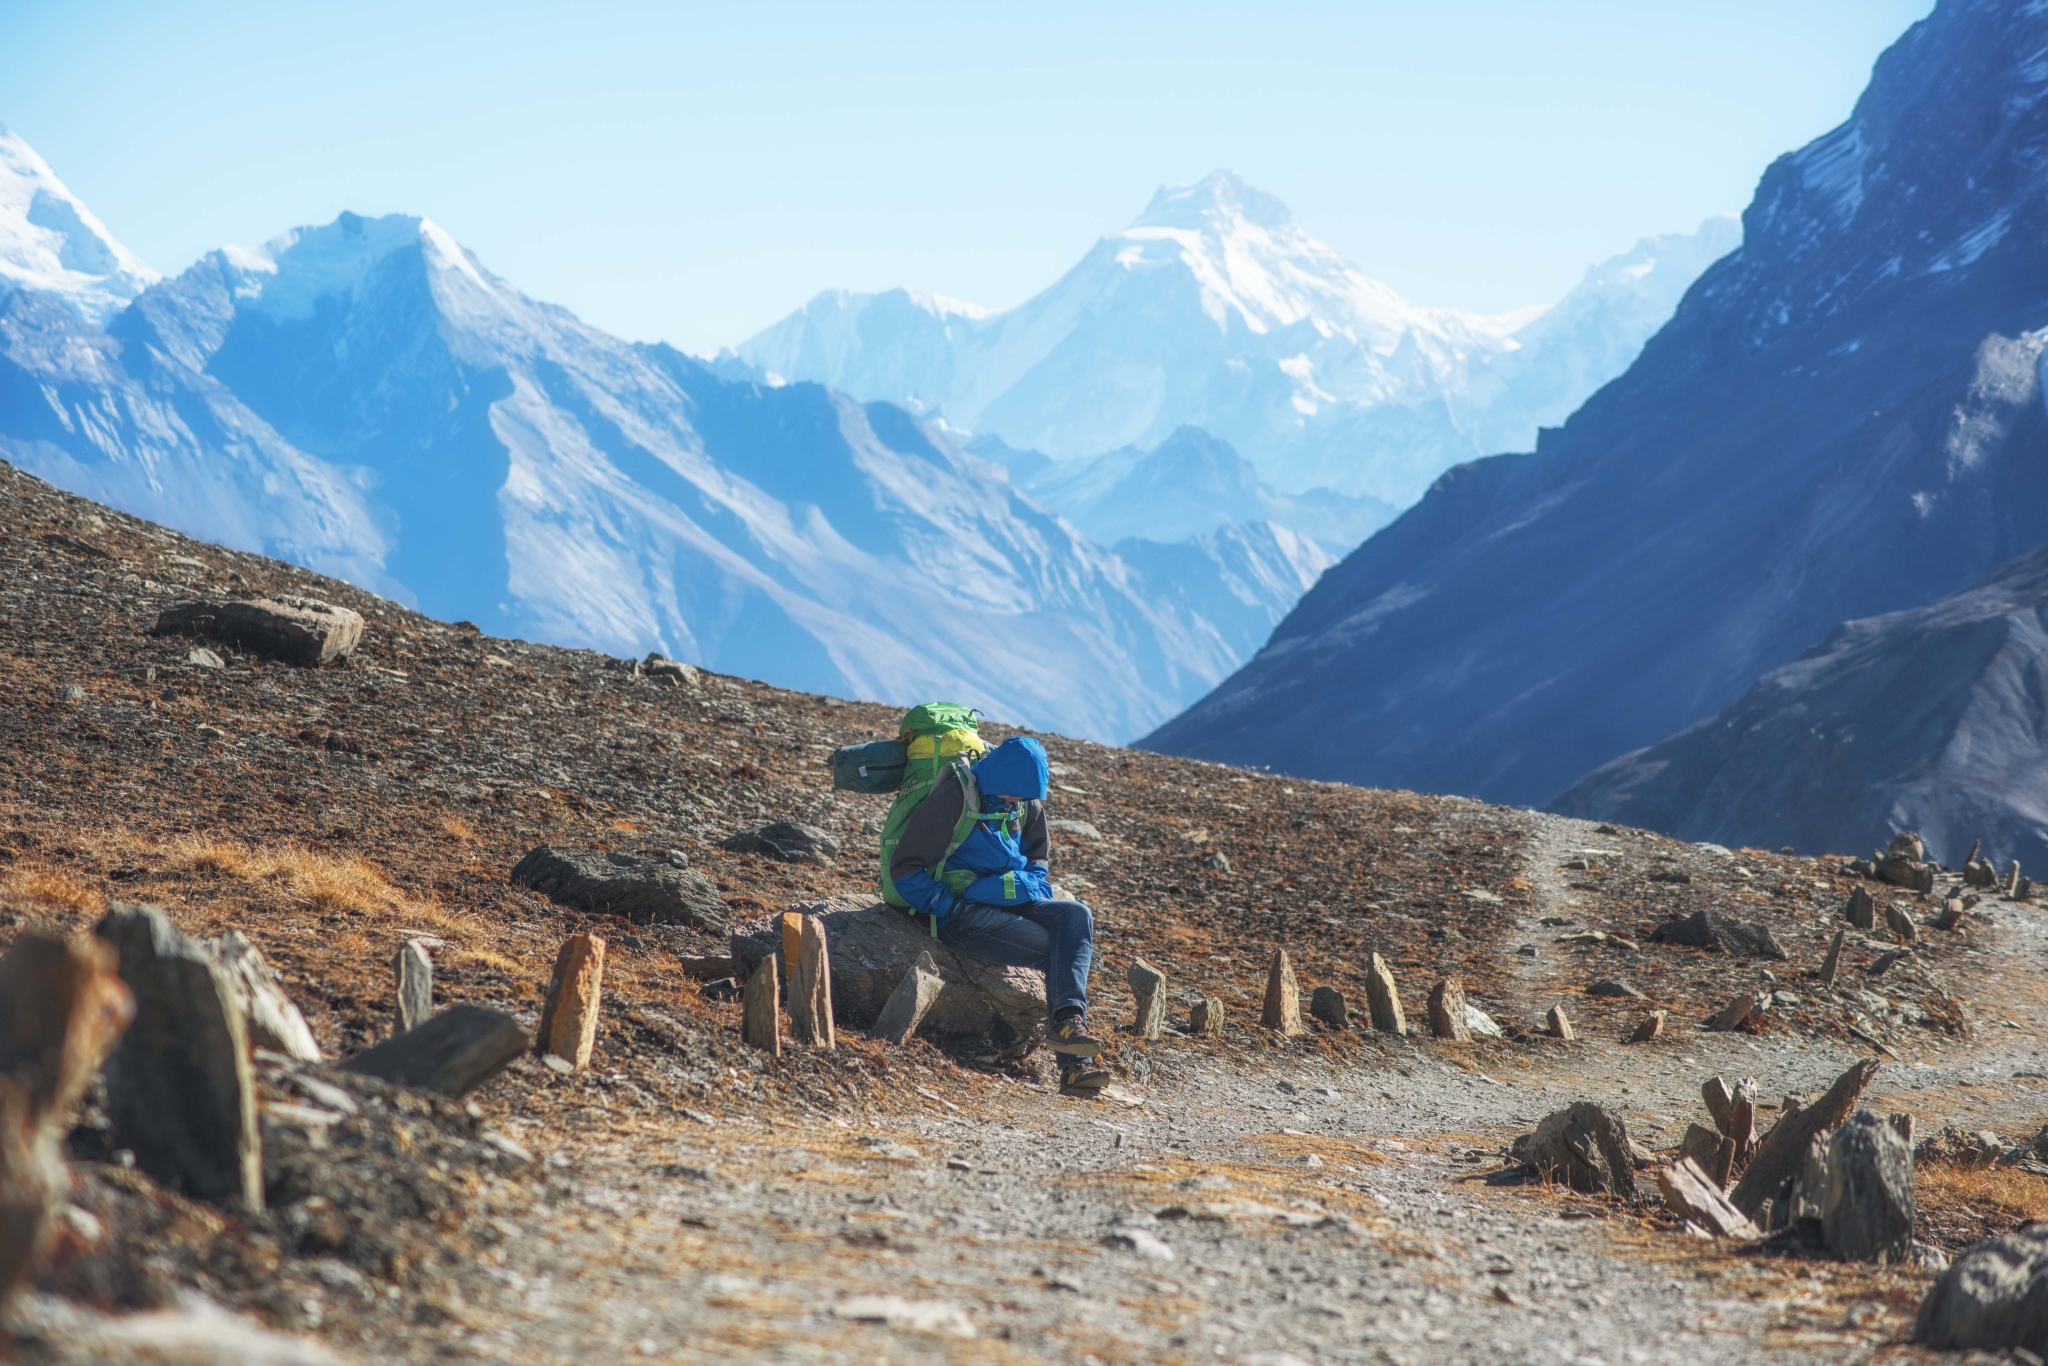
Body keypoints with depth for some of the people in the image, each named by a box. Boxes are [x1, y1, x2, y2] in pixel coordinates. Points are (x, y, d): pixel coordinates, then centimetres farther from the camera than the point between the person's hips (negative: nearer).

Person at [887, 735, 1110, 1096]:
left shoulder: (1027, 802, 8)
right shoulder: (954, 798, -12)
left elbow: (1038, 858, 26)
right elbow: (906, 868, -11)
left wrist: (1034, 890, 5)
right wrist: (948, 906, -18)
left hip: (1010, 904, 7)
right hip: (962, 914, -7)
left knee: (1078, 916, -23)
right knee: (1057, 949, -24)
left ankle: (1068, 1021, -37)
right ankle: (1075, 1063, -26)